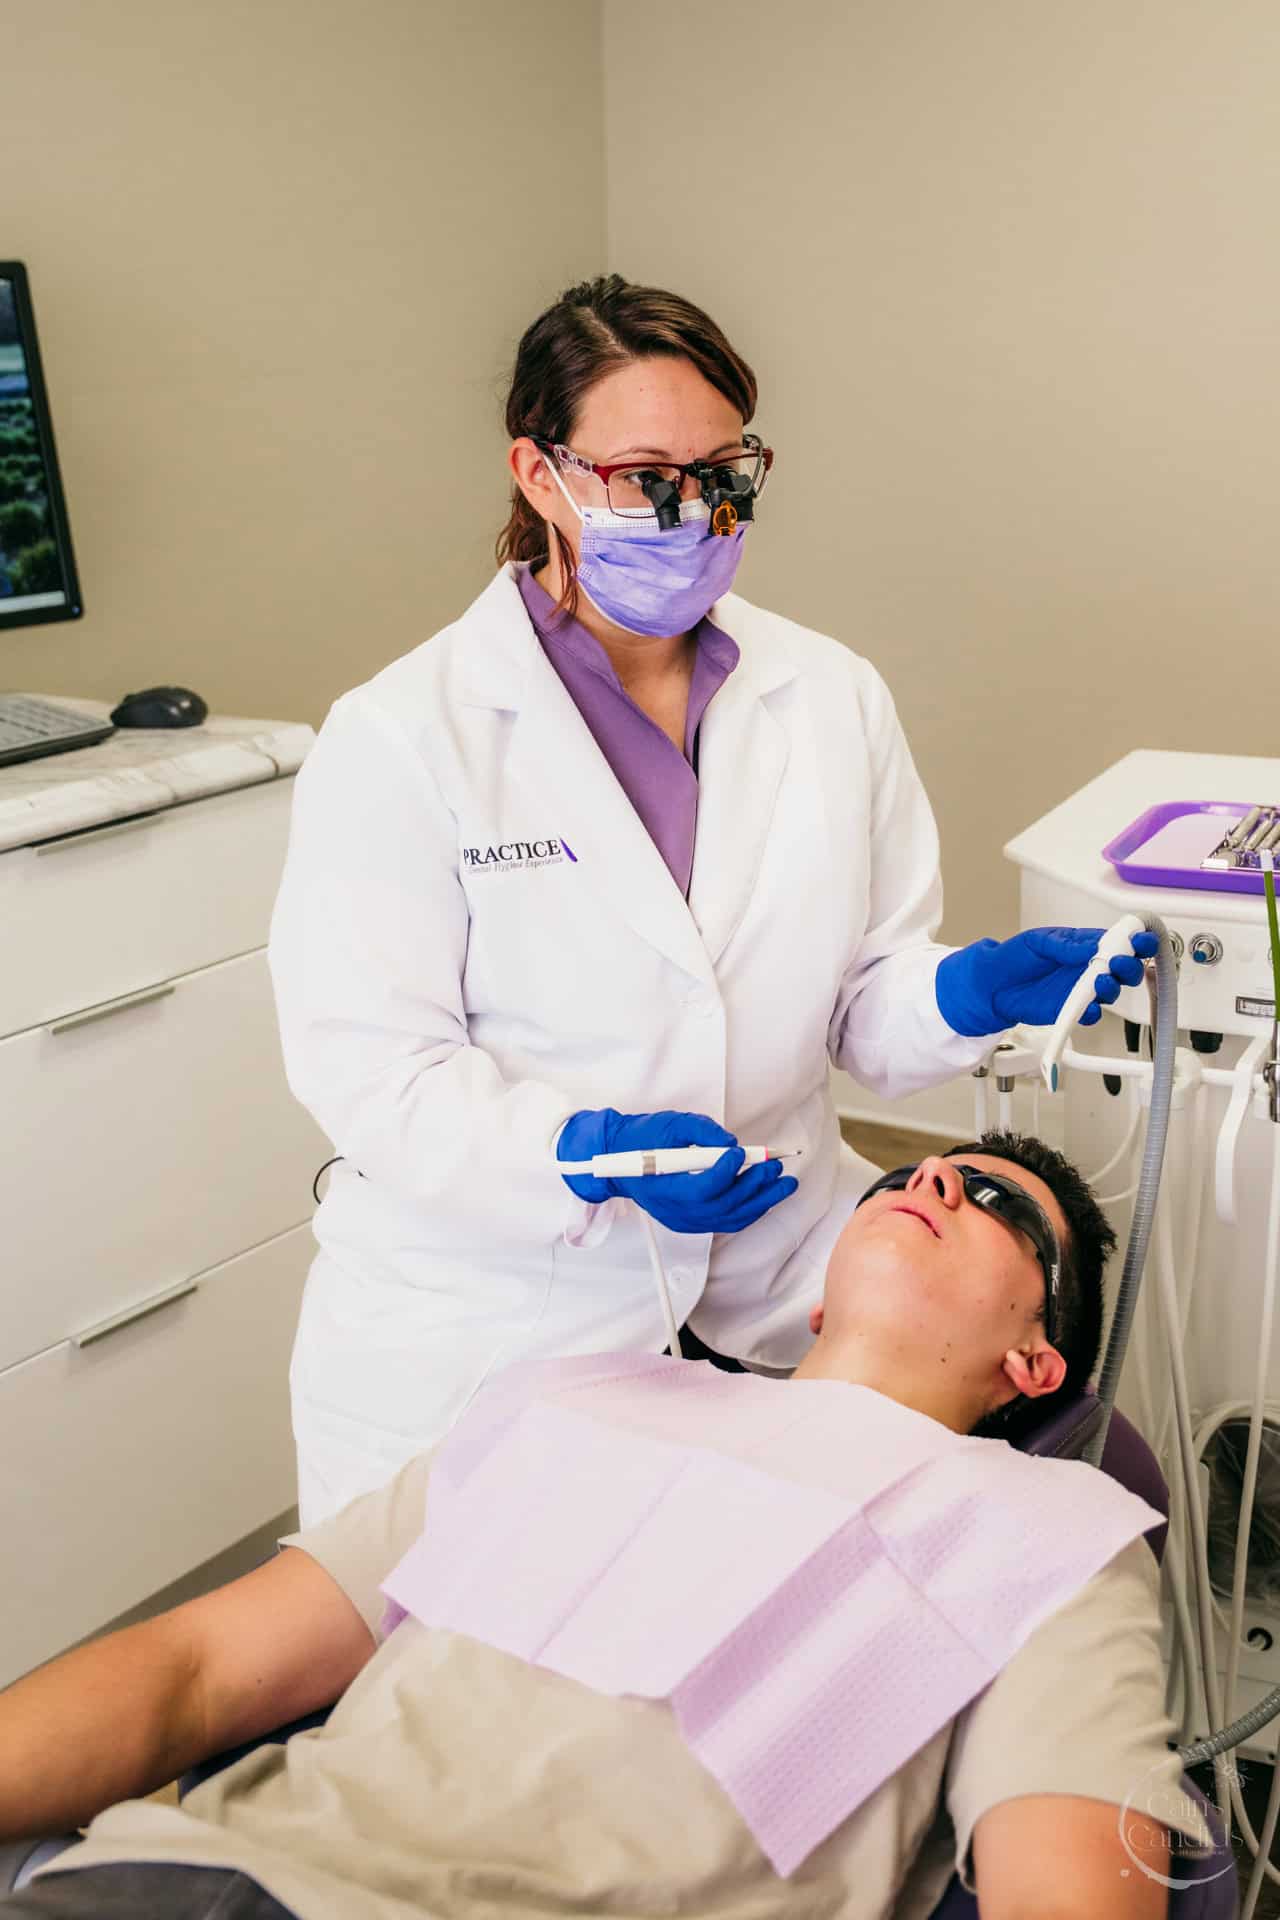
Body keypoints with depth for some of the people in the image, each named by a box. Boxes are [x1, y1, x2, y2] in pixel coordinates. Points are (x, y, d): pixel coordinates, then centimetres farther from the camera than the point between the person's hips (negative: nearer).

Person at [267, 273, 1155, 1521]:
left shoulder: (832, 696, 6)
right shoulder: (401, 737, -8)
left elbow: (861, 1003, 9)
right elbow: (368, 1062, -12)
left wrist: (970, 992, -13)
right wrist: (590, 1152, -28)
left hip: (780, 1282, 4)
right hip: (489, 1316, -3)